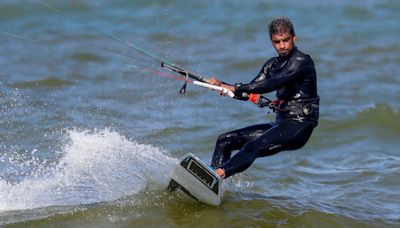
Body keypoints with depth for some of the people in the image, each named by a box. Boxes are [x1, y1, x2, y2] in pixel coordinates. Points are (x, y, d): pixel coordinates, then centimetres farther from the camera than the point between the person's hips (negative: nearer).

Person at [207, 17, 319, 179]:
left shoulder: (302, 61, -11)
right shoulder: (273, 64, 15)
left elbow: (273, 84, -24)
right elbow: (249, 93, 12)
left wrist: (235, 88, -26)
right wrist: (221, 85, -6)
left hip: (299, 127, -9)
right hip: (280, 123, 9)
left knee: (254, 147, -32)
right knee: (225, 141, 1)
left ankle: (219, 174, -49)